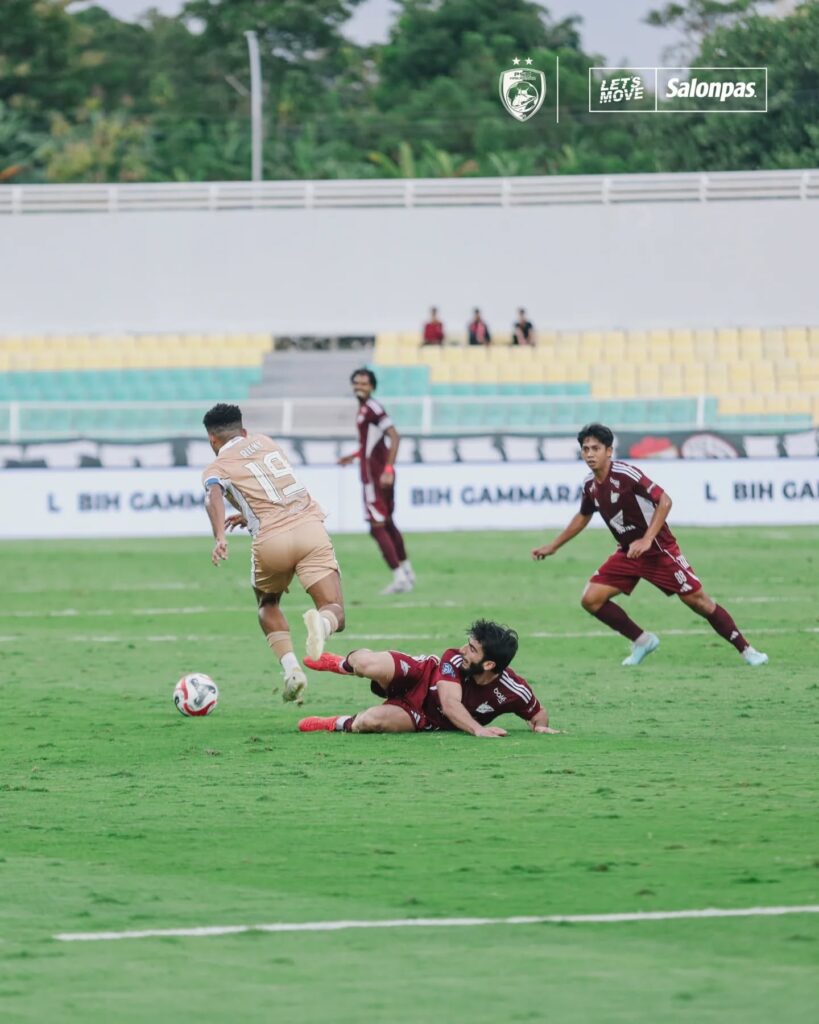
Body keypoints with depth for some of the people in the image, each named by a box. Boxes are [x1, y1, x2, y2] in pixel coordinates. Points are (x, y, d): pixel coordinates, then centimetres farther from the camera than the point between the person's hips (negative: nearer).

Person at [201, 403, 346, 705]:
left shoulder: (217, 467, 11)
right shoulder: (265, 442, 25)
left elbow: (213, 496, -13)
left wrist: (220, 538, -27)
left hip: (271, 540, -2)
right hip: (310, 527, 2)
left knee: (267, 603, 28)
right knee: (335, 614, 2)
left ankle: (291, 668, 5)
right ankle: (321, 621, -37)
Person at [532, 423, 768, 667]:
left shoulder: (626, 474, -22)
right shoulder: (590, 484, 0)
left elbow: (664, 501, -23)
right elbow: (583, 517, 20)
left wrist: (647, 540, -29)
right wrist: (552, 546, 23)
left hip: (659, 549, -7)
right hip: (628, 552, 7)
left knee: (697, 599, -9)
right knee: (591, 599, -6)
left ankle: (746, 650, 2)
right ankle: (642, 641, 10)